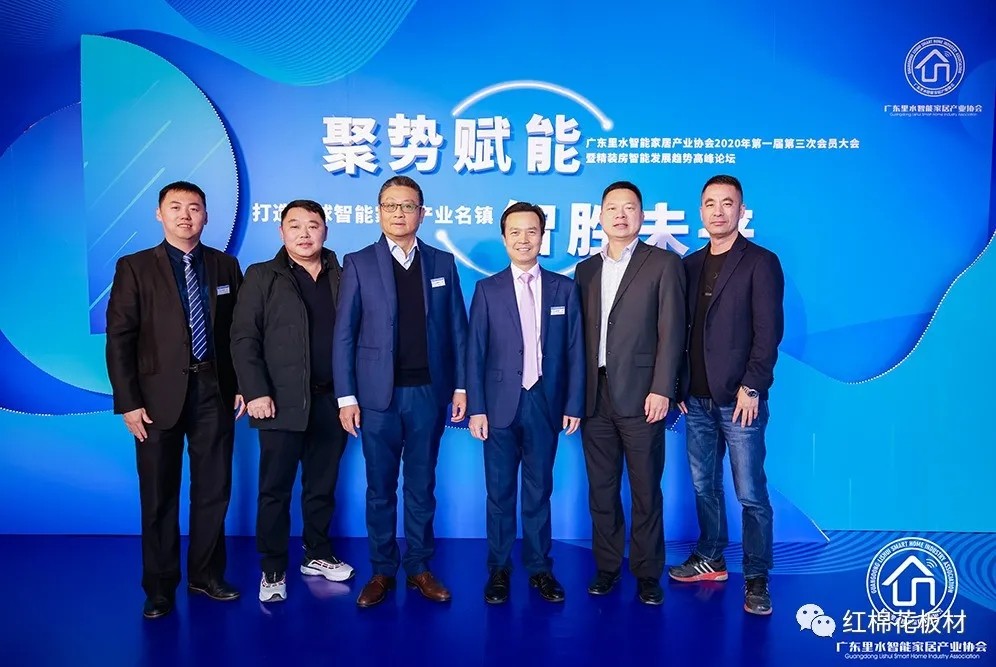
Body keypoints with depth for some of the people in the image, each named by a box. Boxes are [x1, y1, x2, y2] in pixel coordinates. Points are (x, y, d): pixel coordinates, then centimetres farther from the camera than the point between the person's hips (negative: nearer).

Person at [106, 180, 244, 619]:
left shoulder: (226, 266, 7)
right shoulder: (135, 267, 0)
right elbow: (119, 340, -4)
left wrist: (242, 386, 3)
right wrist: (129, 403, -9)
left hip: (214, 394, 2)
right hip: (159, 397, -2)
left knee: (214, 492, 10)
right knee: (159, 498, 8)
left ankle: (206, 575, 27)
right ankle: (160, 587, 23)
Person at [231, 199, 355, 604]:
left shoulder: (342, 277, 9)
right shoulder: (262, 277, 3)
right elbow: (243, 338, -4)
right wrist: (255, 392, -13)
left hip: (331, 400, 3)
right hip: (283, 402, -2)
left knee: (322, 486, 13)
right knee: (275, 490, 4)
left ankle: (317, 555, 29)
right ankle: (273, 571, 16)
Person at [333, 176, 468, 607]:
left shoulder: (442, 263, 7)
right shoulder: (358, 263, 2)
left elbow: (456, 328, 6)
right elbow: (344, 334, -1)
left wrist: (460, 386, 1)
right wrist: (346, 397, -6)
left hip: (428, 393, 2)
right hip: (378, 394, -1)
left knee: (421, 486, 11)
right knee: (380, 489, 9)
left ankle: (419, 568, 24)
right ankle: (382, 570, 23)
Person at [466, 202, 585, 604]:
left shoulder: (564, 288, 6)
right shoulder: (487, 289, 3)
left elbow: (575, 350, 4)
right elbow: (475, 353, -1)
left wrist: (574, 404, 0)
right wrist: (476, 409, -6)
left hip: (545, 405, 1)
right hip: (501, 405, -1)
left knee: (539, 491, 11)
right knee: (500, 493, 7)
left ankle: (539, 568, 23)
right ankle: (498, 569, 20)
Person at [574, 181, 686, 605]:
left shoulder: (664, 264, 1)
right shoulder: (586, 269, 14)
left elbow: (671, 332, -6)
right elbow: (580, 334, 12)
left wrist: (661, 389, -13)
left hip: (639, 396, -4)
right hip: (594, 397, 4)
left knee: (646, 491, 5)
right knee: (601, 490, 11)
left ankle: (648, 575, 18)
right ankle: (606, 567, 24)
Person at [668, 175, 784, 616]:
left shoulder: (760, 262, -3)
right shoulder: (690, 264, 12)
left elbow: (768, 331, -9)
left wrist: (752, 387, -15)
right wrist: (679, 386, 6)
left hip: (738, 399, -5)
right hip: (697, 398, 5)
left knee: (750, 493, 1)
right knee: (704, 486, 15)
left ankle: (756, 578, 13)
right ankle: (710, 559, 30)